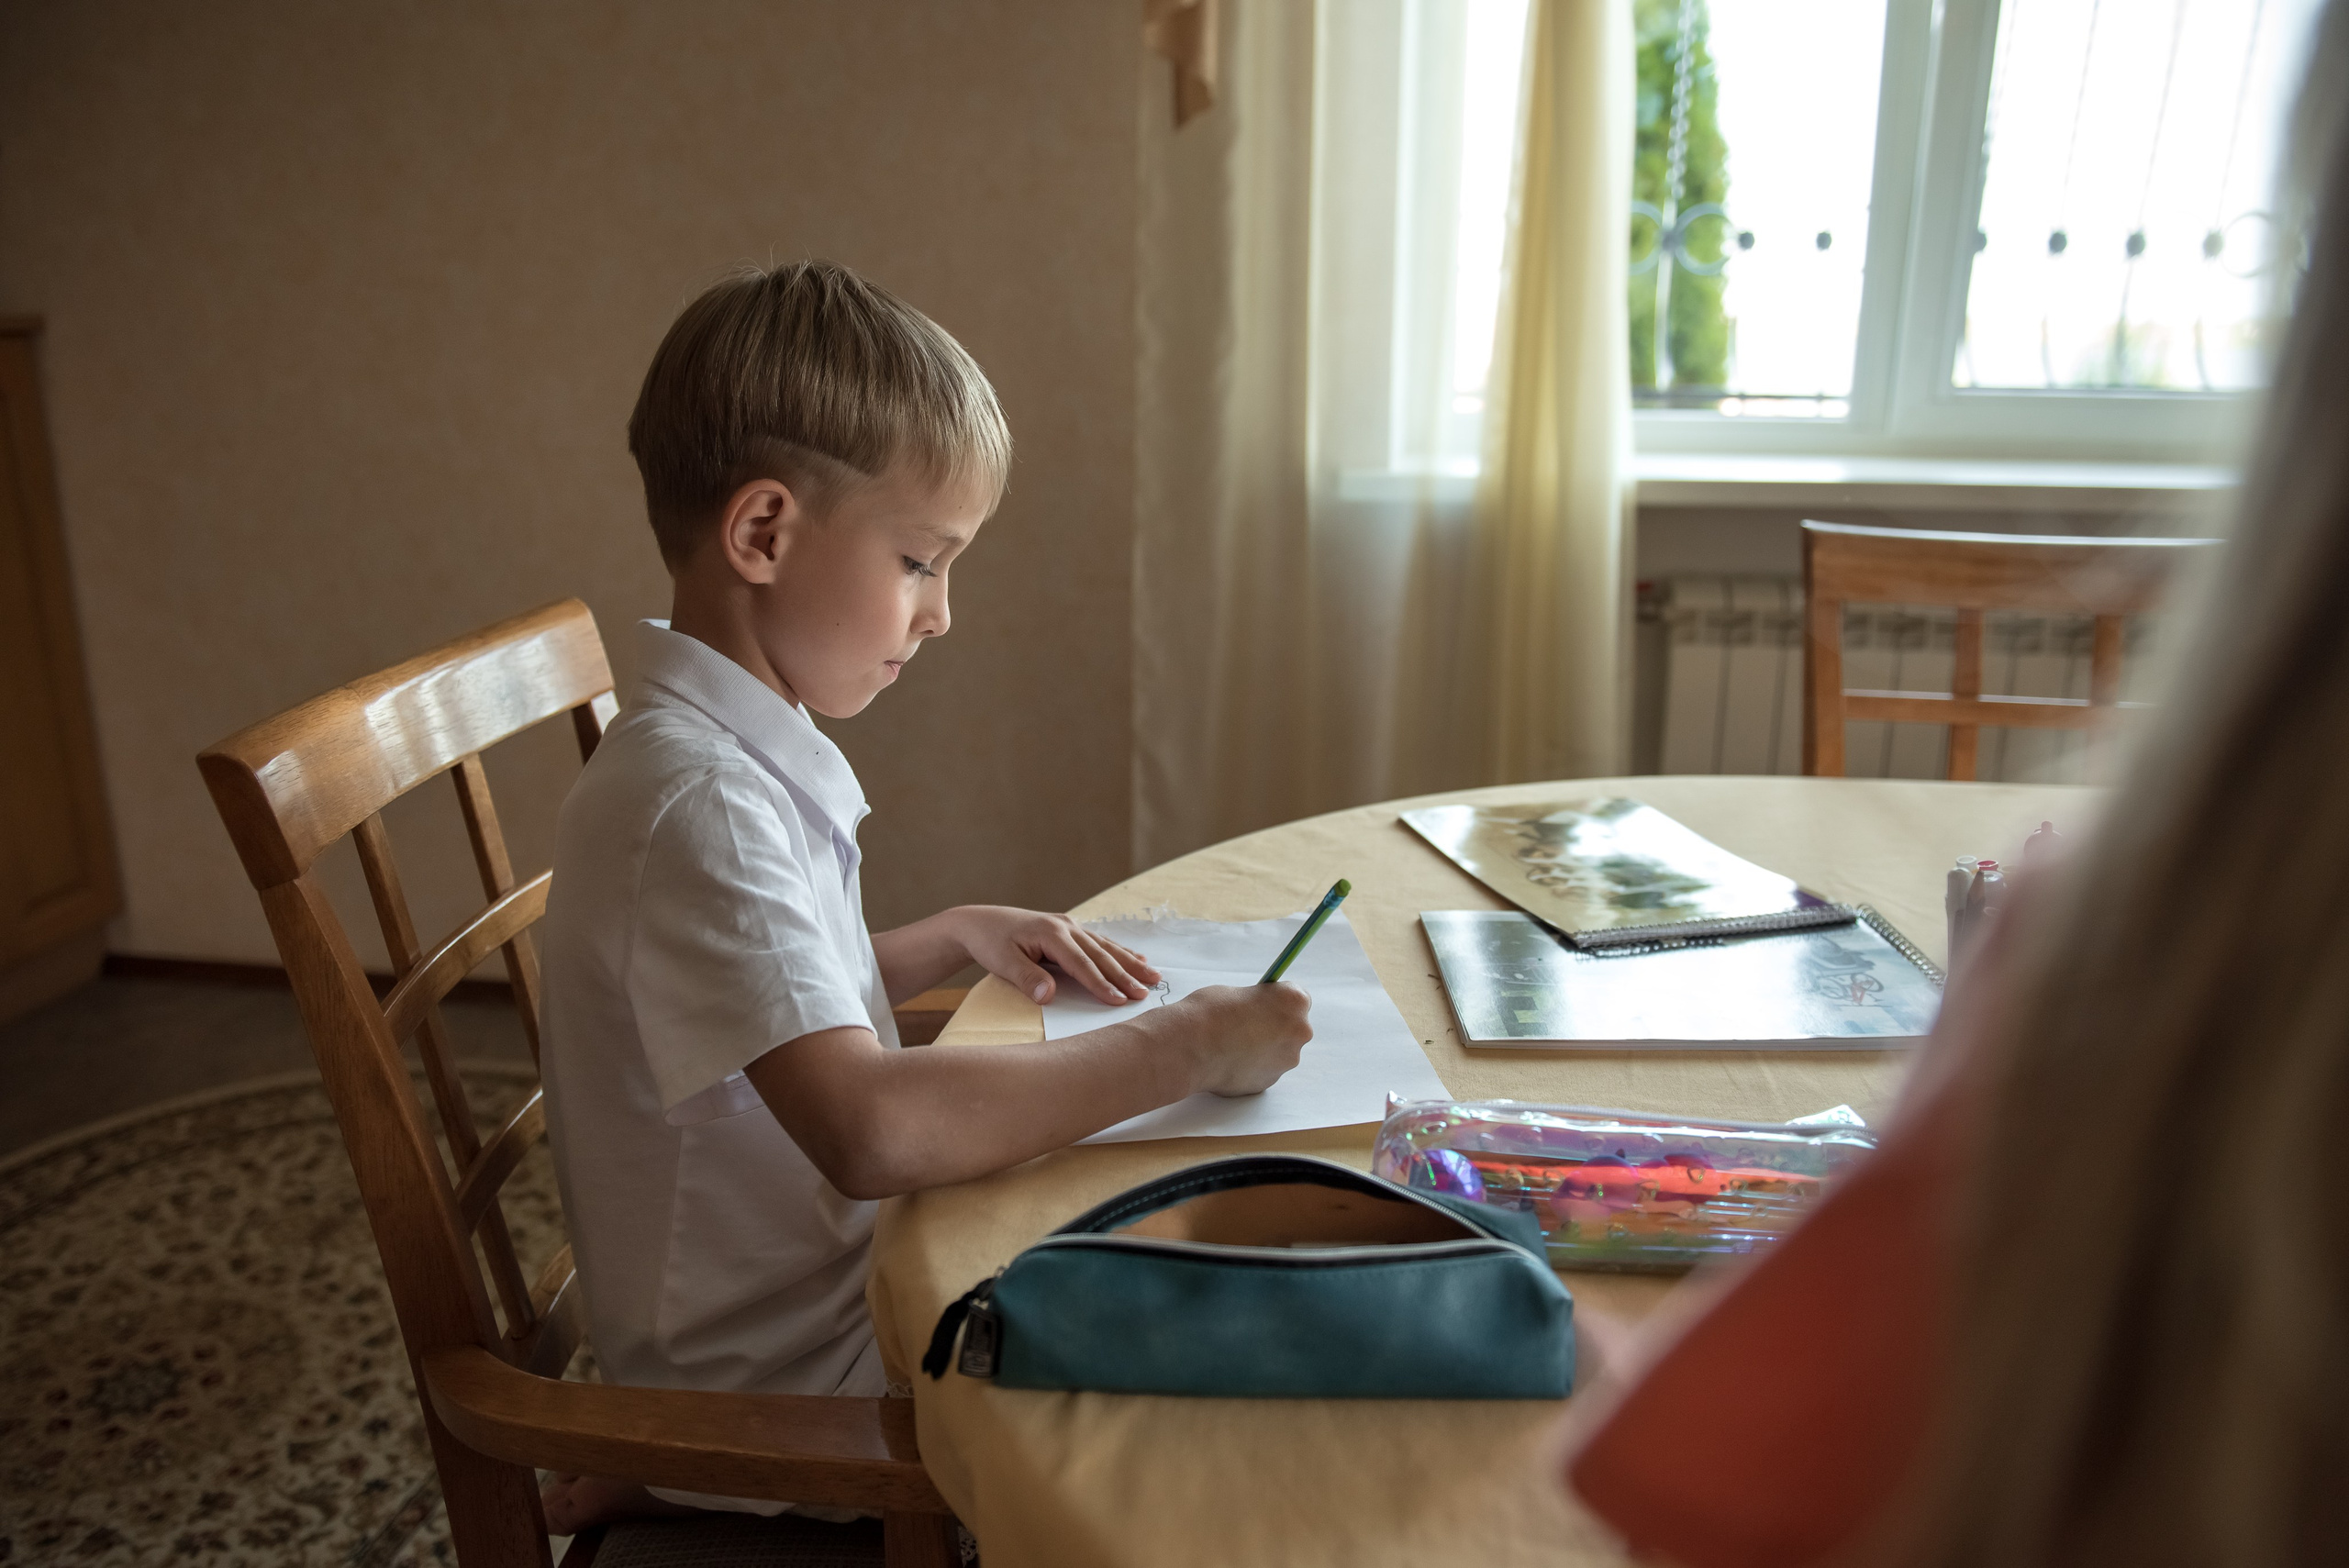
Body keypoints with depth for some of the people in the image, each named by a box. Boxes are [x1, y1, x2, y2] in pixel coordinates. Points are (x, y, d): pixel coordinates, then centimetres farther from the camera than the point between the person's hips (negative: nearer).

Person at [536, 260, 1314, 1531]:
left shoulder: (742, 749, 4)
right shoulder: (695, 798, -26)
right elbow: (871, 1128, -37)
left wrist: (956, 938, 4)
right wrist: (1178, 1046, -27)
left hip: (830, 1274, 9)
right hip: (782, 1373, -9)